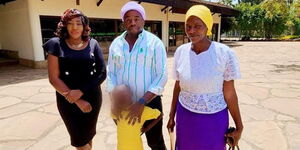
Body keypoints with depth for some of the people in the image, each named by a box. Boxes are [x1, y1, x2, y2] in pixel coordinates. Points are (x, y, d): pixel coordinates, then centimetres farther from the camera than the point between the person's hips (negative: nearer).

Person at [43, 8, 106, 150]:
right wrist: (77, 101, -14)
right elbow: (54, 78, -9)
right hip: (67, 101, -1)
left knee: (88, 135, 19)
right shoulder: (57, 44, -5)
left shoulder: (93, 44, -2)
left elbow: (102, 73, -7)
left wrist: (80, 91, -19)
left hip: (92, 98, 1)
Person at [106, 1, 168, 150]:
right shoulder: (116, 44, 2)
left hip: (149, 103, -3)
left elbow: (161, 76, -15)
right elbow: (111, 73, 6)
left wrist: (142, 102, -22)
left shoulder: (154, 43, -10)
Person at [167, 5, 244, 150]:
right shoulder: (180, 52, -9)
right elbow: (178, 87, 1)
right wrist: (171, 116, 8)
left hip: (214, 119, -2)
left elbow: (229, 93, -10)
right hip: (185, 117, 3)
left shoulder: (225, 53, -17)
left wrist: (239, 127, -3)